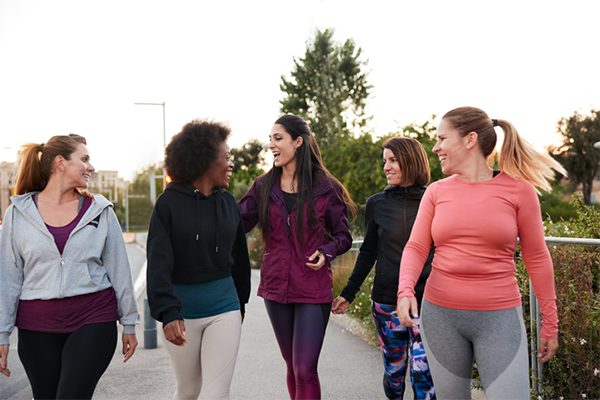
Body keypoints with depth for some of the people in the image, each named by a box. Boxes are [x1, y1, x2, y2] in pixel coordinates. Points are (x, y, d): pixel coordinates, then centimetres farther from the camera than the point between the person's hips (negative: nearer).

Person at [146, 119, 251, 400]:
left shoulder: (228, 202, 3)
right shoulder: (169, 203, -9)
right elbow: (158, 264, -15)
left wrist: (240, 302, 20)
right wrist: (168, 312, -26)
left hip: (224, 307, 2)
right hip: (182, 309, -2)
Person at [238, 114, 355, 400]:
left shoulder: (325, 187, -4)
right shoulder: (264, 186, 5)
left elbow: (343, 236, 2)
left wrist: (326, 252, -17)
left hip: (313, 290, -4)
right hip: (276, 288, 4)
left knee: (305, 370, -6)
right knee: (292, 366, 16)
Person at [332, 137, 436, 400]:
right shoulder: (376, 204, 4)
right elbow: (368, 252, 11)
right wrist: (348, 294, 11)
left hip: (425, 300, -2)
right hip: (386, 299, 2)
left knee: (423, 371, -7)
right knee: (393, 369, 10)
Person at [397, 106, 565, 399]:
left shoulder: (518, 189, -4)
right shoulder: (436, 192, 4)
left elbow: (536, 258, 1)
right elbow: (416, 248, 1)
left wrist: (550, 324, 4)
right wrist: (405, 290, -19)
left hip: (498, 319, -2)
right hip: (440, 315, 3)